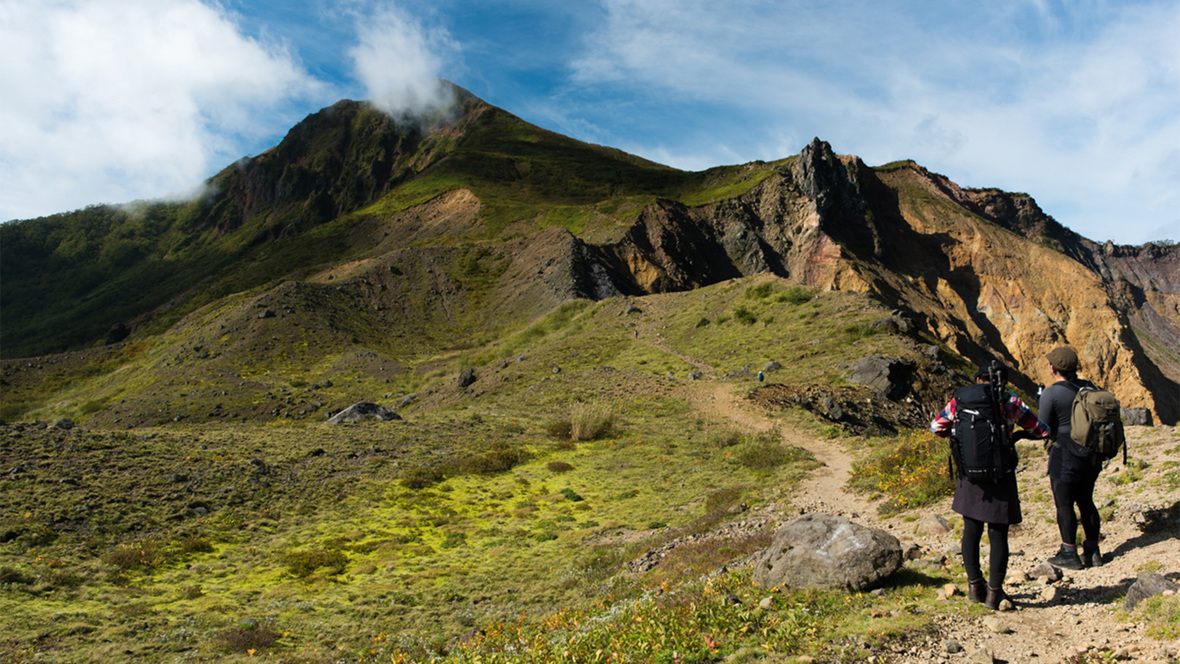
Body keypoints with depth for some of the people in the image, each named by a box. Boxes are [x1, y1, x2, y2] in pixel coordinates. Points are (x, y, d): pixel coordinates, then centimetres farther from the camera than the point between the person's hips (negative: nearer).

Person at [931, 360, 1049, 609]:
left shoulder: (960, 399, 0)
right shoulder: (1010, 403, -6)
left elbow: (937, 426, 11)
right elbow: (1042, 431, 3)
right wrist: (1019, 435, 21)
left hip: (970, 475, 2)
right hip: (1000, 476, -2)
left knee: (971, 531, 15)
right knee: (998, 535, 7)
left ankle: (975, 586, 25)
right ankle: (994, 592, 13)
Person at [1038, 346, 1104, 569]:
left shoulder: (1051, 394, -18)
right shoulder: (1088, 387, 2)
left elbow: (1044, 430, -13)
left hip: (1065, 458, -7)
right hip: (1092, 456, 7)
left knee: (1064, 505, 6)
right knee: (1086, 501, 19)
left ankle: (1069, 555, 16)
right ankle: (1092, 552, 26)